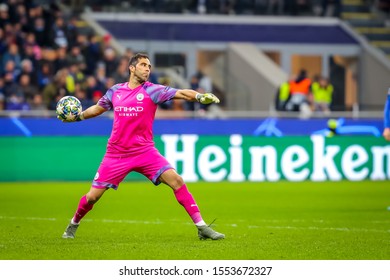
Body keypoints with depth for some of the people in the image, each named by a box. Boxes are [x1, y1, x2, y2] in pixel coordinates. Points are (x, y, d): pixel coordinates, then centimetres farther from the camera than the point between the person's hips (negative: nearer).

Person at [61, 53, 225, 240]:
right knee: (92, 196, 1)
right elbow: (98, 108, 25)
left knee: (176, 181, -19)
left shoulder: (152, 90, -4)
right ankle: (73, 225, 31)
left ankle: (201, 227, -14)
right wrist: (78, 116, 19)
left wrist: (200, 96, -34)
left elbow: (180, 93, -18)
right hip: (117, 153, 2)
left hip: (144, 151, -1)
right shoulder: (115, 91, 5)